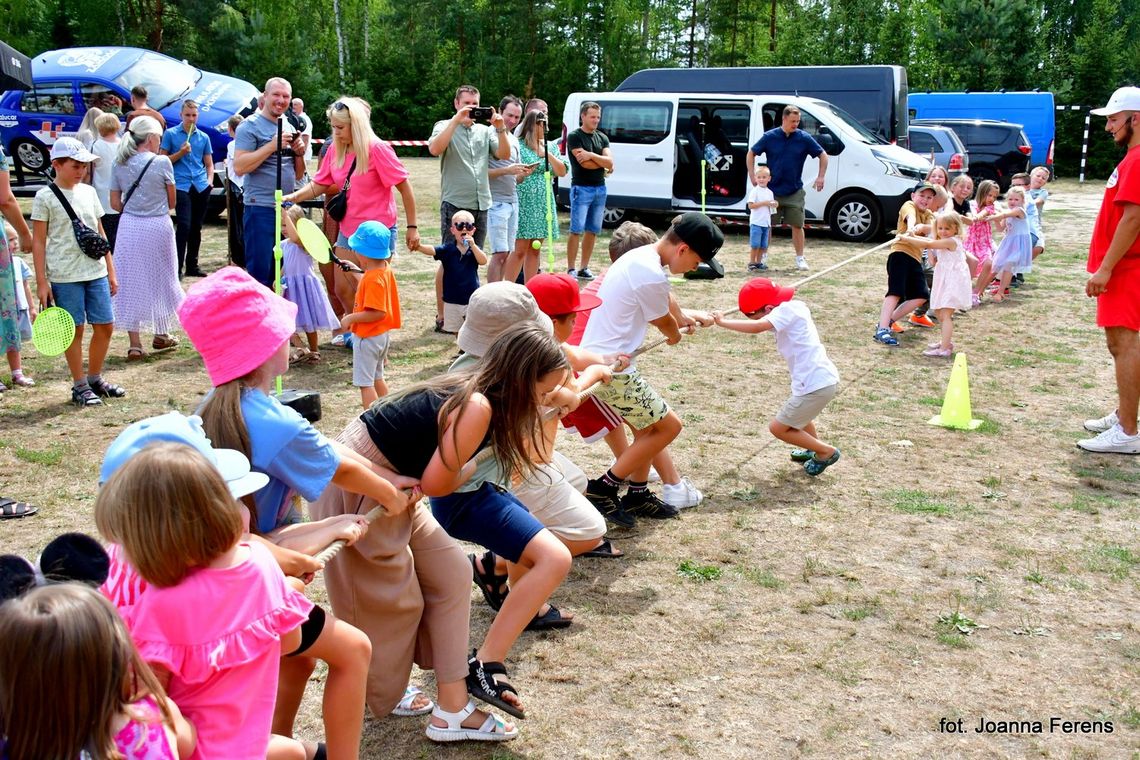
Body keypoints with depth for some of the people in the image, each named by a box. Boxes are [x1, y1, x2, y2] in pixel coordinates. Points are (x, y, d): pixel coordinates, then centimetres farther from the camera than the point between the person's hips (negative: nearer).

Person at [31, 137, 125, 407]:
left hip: (96, 272, 5)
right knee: (75, 330, 2)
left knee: (105, 326, 6)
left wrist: (110, 271, 14)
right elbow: (39, 242, -5)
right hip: (64, 276, -5)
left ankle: (95, 378, 24)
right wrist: (41, 282, -9)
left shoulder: (89, 192, 10)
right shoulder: (45, 197, -5)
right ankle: (80, 386, 14)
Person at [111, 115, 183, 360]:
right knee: (161, 278, 14)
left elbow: (115, 204, 5)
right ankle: (161, 335, 28)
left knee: (131, 282, 5)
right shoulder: (162, 163, -8)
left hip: (129, 227, 3)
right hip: (158, 226, -3)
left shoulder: (120, 164, 3)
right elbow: (172, 202, 0)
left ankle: (135, 343, 2)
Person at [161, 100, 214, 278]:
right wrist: (180, 153, -11)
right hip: (181, 186, -4)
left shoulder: (203, 137, 12)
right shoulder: (170, 134, 3)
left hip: (201, 187, 4)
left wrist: (209, 180, 2)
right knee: (184, 226, -14)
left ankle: (192, 266, 20)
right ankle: (177, 268, -9)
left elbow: (209, 164, 18)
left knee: (196, 228, 10)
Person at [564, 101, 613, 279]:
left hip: (600, 189, 6)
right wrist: (603, 163, -2)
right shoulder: (574, 136, -4)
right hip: (581, 188, -6)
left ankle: (584, 268, 13)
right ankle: (571, 270, -6)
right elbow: (584, 163, -15)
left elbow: (610, 162, 0)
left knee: (592, 231, 7)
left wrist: (591, 155, -13)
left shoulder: (602, 138, 14)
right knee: (577, 230, -9)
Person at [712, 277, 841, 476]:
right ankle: (813, 450, 54)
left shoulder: (786, 310, -17)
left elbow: (757, 327, -32)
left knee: (778, 428, 4)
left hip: (815, 386, -10)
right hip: (825, 378, 10)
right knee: (799, 414, 36)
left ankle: (826, 452, 14)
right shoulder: (794, 307, 11)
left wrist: (722, 322, -25)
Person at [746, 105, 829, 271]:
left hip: (794, 192, 0)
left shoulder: (804, 138, -3)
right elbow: (751, 154, 5)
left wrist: (820, 177, -3)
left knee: (797, 225, 1)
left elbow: (822, 155, 5)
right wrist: (752, 175, -4)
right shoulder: (769, 137, -4)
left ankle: (800, 258, 10)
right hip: (772, 191, 0)